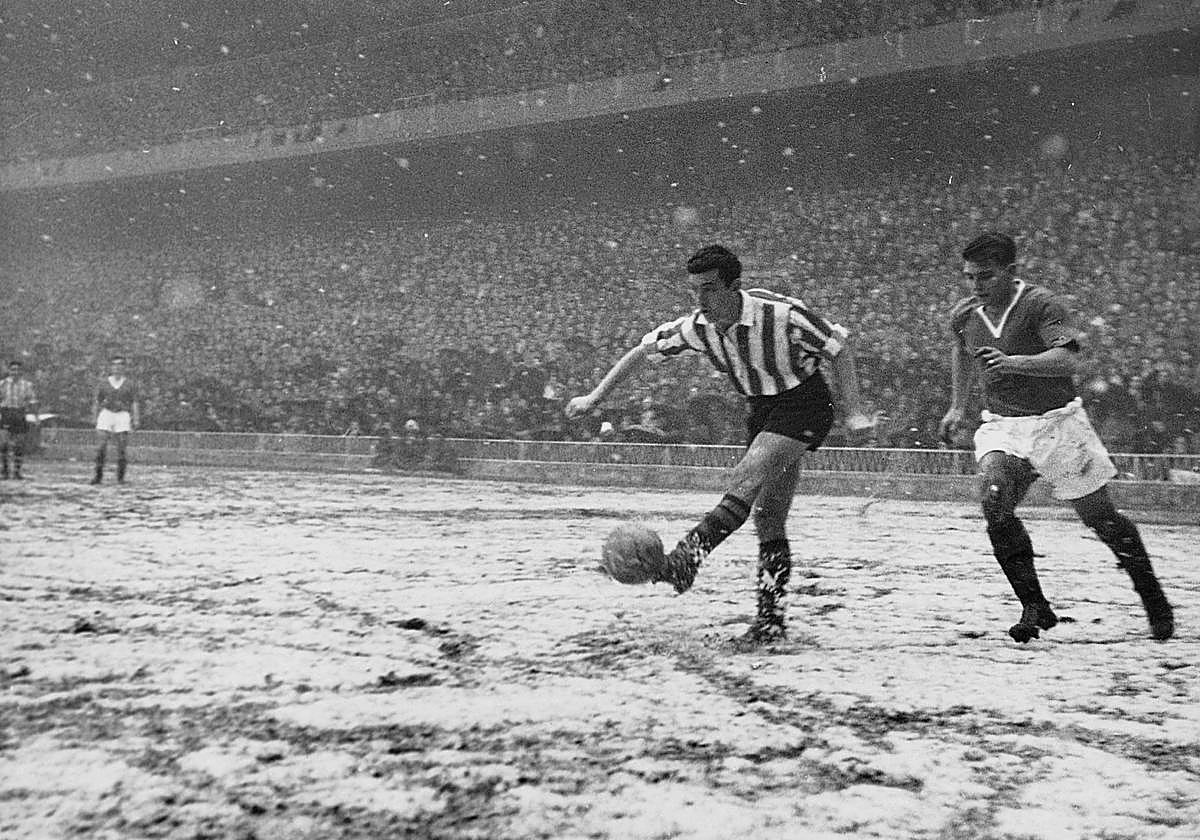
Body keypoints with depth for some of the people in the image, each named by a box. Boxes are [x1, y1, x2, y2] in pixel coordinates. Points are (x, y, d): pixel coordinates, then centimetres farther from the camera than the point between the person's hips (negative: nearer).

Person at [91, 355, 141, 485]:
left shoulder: (130, 384, 6)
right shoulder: (102, 383, 9)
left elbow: (135, 402, 2)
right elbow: (96, 401, 12)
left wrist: (136, 419, -7)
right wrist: (95, 418, 6)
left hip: (123, 415, -1)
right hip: (106, 414, 1)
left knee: (122, 447, -4)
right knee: (101, 446, -7)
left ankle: (120, 477, 3)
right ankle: (98, 475, 1)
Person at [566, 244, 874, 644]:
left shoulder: (782, 314, -25)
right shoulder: (697, 327, -10)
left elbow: (837, 346, -12)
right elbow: (642, 351, 3)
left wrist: (855, 411, -15)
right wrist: (594, 397, 2)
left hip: (803, 403, -6)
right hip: (762, 408, 6)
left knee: (746, 479, -29)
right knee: (768, 519, 3)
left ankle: (688, 556, -40)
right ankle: (772, 618, 7)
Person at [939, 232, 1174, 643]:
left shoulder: (1042, 304, -16)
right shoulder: (964, 314, 1)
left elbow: (1068, 359, -32)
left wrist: (1013, 362, -46)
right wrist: (957, 406, 25)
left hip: (1057, 421, -4)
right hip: (1001, 425, 4)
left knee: (1100, 516, 4)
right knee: (993, 497, -23)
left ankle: (1153, 597, 28)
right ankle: (1034, 606, -13)